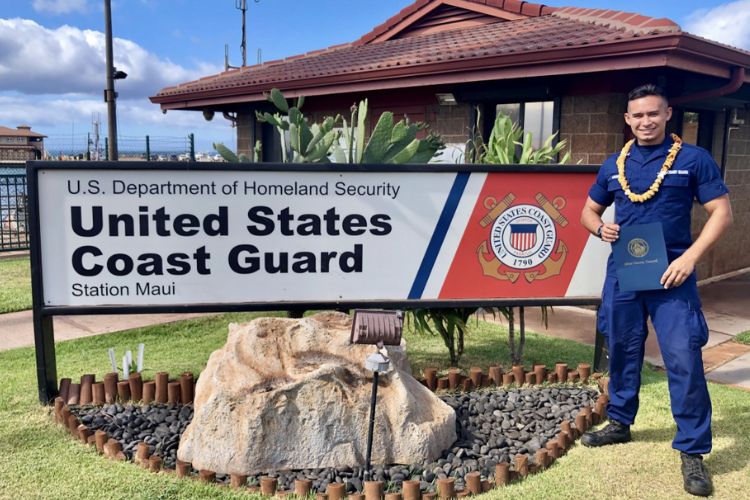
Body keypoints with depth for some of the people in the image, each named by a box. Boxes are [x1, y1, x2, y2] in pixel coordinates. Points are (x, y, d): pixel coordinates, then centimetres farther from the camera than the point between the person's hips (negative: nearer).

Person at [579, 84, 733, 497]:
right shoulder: (614, 165, 8)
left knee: (684, 359, -7)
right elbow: (589, 211, 17)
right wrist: (600, 228, -7)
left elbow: (721, 212, -5)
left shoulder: (693, 159, -3)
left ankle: (692, 452, 6)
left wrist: (690, 257, -17)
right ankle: (619, 424, 32)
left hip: (671, 274, -4)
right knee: (622, 352, 14)